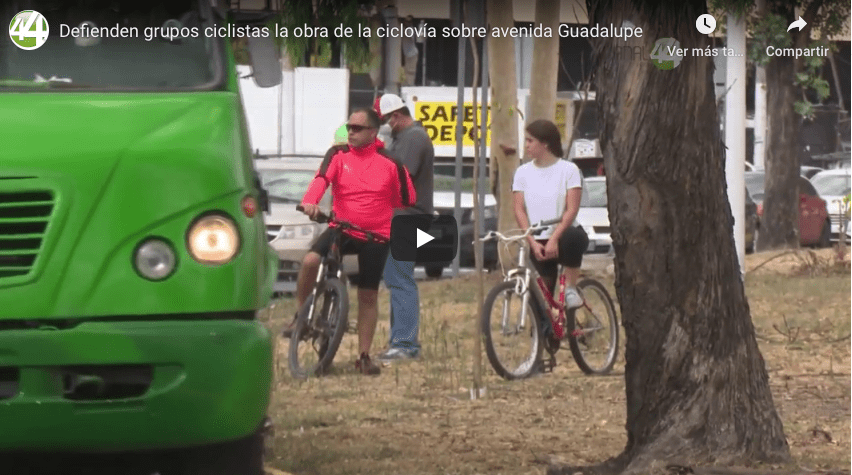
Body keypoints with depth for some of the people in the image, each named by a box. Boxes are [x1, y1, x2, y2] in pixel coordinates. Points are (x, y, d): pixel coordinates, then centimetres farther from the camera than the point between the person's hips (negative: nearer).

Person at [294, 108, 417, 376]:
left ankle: (364, 356, 16)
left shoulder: (390, 164, -3)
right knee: (310, 261, -26)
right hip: (341, 228, 1)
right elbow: (322, 178, -20)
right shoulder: (338, 155, -1)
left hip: (376, 236, -1)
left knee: (368, 296, 4)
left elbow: (407, 199, 9)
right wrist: (310, 202, -38)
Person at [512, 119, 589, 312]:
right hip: (537, 241, 3)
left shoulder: (568, 169, -3)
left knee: (573, 238, -38)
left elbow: (571, 210, -10)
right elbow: (519, 211, 0)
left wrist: (554, 239, -23)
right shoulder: (523, 172, 6)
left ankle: (570, 288, -19)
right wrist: (533, 242, -14)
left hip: (563, 235, -3)